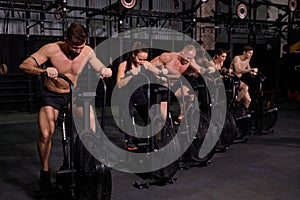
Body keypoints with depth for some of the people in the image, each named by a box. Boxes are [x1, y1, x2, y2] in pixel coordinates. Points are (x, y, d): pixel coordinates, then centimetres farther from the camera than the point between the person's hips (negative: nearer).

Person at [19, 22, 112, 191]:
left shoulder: (87, 52, -14)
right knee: (46, 134, -17)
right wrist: (43, 71, -45)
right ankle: (45, 170, 8)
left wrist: (106, 70, -27)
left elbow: (100, 68, -1)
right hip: (51, 95, -2)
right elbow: (24, 65, -24)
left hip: (72, 94, 3)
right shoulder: (52, 49, -23)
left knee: (89, 113, -24)